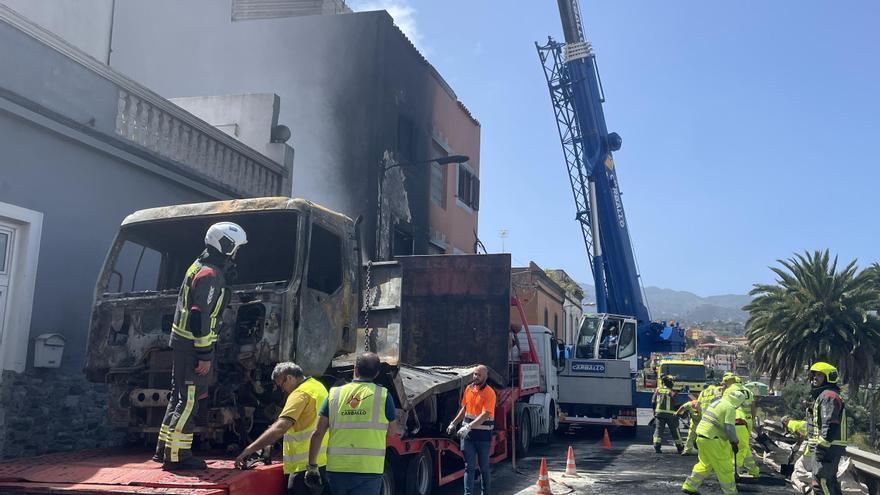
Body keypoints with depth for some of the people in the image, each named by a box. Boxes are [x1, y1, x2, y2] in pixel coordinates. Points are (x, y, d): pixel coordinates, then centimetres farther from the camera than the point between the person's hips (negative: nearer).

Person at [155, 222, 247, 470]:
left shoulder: (198, 267, 15)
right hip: (193, 347, -10)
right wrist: (205, 355, -20)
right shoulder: (211, 275, -17)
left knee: (179, 396, 17)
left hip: (181, 343, 10)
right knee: (189, 400, -5)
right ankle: (176, 455, 0)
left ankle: (165, 449, 25)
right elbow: (201, 317, -23)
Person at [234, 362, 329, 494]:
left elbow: (279, 428, -25)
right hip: (323, 461, 10)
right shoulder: (318, 385, 14)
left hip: (306, 465, -10)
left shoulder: (301, 393, -15)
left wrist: (249, 450, -25)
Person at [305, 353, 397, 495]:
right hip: (368, 470, -3)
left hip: (337, 469, 3)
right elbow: (392, 432, 12)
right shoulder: (383, 395, -1)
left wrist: (312, 467, 9)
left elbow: (317, 433, 2)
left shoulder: (335, 394, 5)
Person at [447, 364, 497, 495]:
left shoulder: (489, 393, -14)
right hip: (467, 433, 5)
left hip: (483, 434, -5)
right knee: (469, 466, 3)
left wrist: (468, 427, -31)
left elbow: (485, 415, -24)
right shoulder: (469, 388, 6)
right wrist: (454, 423, 15)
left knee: (484, 467, 9)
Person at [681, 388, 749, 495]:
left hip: (701, 435, 9)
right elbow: (729, 428, -18)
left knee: (705, 464, 22)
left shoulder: (717, 402, 15)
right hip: (712, 440, -9)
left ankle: (689, 486, 25)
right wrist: (735, 442, -3)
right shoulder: (730, 408, -12)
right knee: (725, 467, 4)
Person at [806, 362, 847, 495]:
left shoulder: (828, 396, -13)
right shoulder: (821, 395, 22)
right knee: (830, 481, 16)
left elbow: (830, 424, -22)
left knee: (821, 482, -15)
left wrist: (822, 446, -25)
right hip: (827, 448, 11)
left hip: (827, 448, -11)